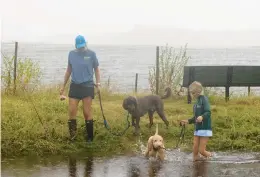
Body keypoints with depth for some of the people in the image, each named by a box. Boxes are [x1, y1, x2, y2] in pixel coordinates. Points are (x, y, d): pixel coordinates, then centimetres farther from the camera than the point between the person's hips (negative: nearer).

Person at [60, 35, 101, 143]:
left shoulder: (91, 54, -4)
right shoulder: (71, 54, 5)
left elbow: (96, 69, 5)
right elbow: (68, 70, 14)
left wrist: (98, 84, -6)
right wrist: (63, 86, 14)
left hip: (87, 86, -3)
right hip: (74, 86, 3)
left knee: (87, 113, -1)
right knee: (71, 112, -2)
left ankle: (89, 138, 9)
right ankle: (72, 137, 8)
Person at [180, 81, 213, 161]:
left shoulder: (204, 99, -9)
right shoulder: (196, 102, 15)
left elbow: (208, 112, -22)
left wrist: (202, 117, -40)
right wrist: (188, 121, 13)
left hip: (205, 128, -8)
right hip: (197, 129, 8)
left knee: (202, 150, -7)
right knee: (195, 150, 1)